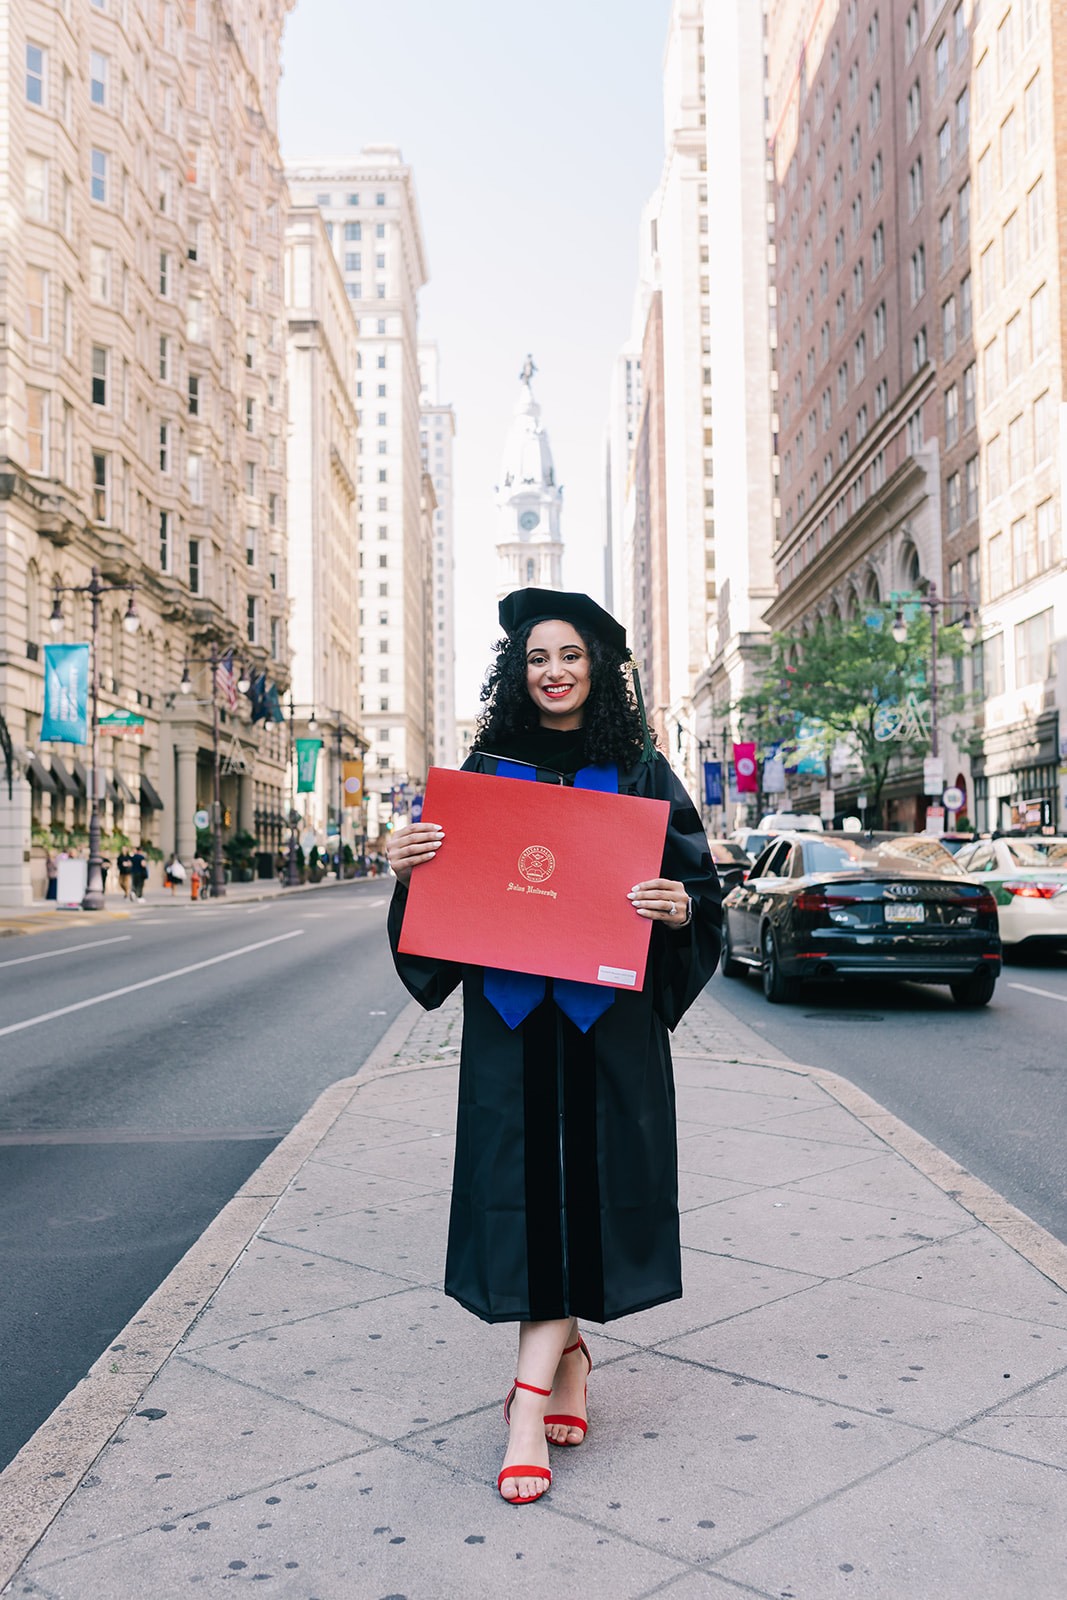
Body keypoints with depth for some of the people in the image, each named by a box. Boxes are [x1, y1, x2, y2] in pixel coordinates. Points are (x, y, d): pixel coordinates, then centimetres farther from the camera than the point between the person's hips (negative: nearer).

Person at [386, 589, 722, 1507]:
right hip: (509, 1009, 1)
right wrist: (409, 866, -12)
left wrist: (680, 908, -18)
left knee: (585, 1178, 0)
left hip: (608, 1012, -1)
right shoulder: (487, 767, 8)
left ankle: (532, 1390, 10)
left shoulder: (638, 770, 4)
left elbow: (697, 877, 3)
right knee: (526, 1178, 1)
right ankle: (567, 1350, 21)